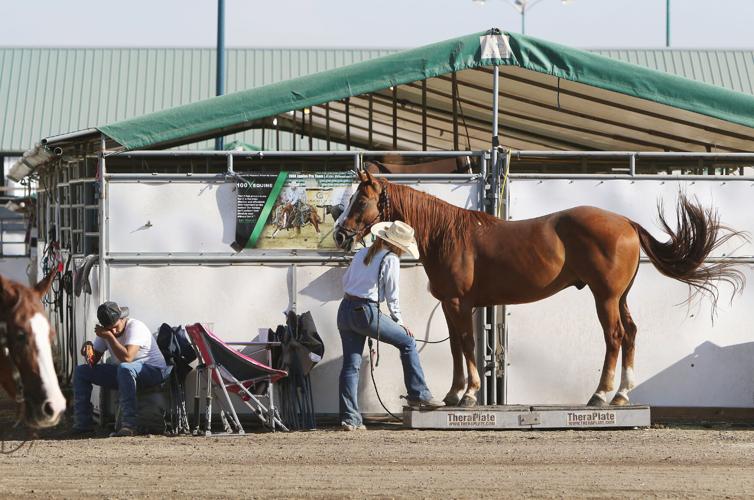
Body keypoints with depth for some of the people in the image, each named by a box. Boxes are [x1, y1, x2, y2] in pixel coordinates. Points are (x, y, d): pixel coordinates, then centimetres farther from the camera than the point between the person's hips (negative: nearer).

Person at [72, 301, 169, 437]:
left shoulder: (135, 327, -21)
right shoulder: (106, 332, 2)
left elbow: (127, 357, -35)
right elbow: (94, 360, 5)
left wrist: (110, 337, -29)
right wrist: (88, 351, -17)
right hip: (124, 374, 8)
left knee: (124, 368, -42)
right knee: (81, 371, 2)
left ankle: (129, 425, -45)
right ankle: (83, 423, 0)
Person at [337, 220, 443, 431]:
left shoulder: (362, 254, 14)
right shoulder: (391, 260, -6)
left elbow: (345, 281, 21)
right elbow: (392, 296, -4)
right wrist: (399, 322, 7)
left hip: (345, 310, 7)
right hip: (366, 312, -7)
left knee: (351, 364, 7)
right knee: (407, 342, 10)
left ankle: (349, 418, 3)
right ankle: (418, 394, 11)